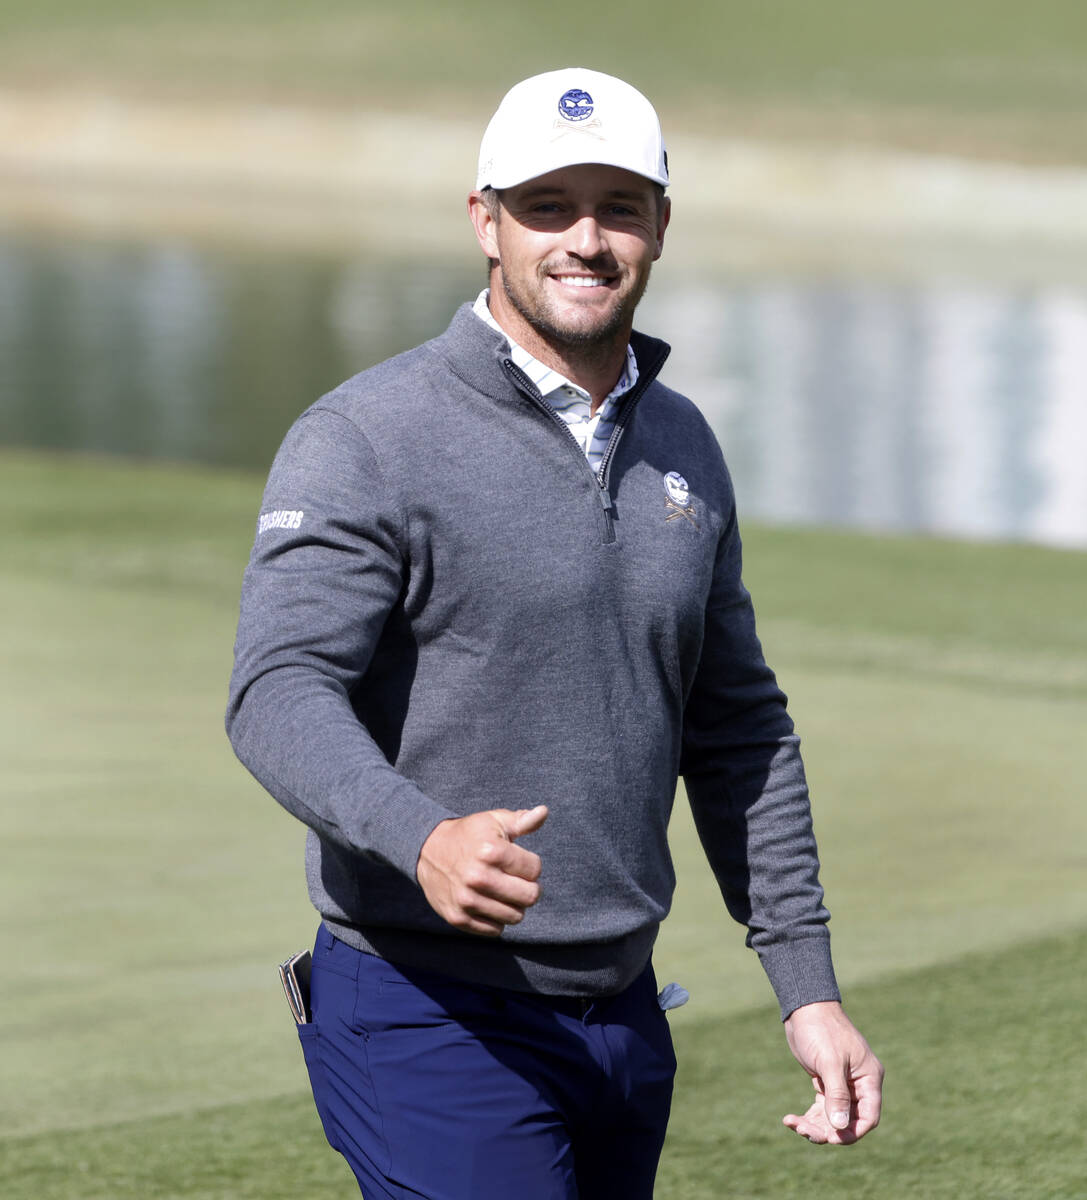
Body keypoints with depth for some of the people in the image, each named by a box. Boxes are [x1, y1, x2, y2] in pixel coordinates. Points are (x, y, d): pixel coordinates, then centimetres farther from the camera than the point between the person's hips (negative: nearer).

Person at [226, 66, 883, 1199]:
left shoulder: (681, 448, 12)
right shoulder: (367, 438, -9)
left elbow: (738, 731, 19)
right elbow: (281, 694, -21)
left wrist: (807, 987, 14)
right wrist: (424, 840, -40)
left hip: (624, 1020, 7)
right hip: (429, 1019, -7)